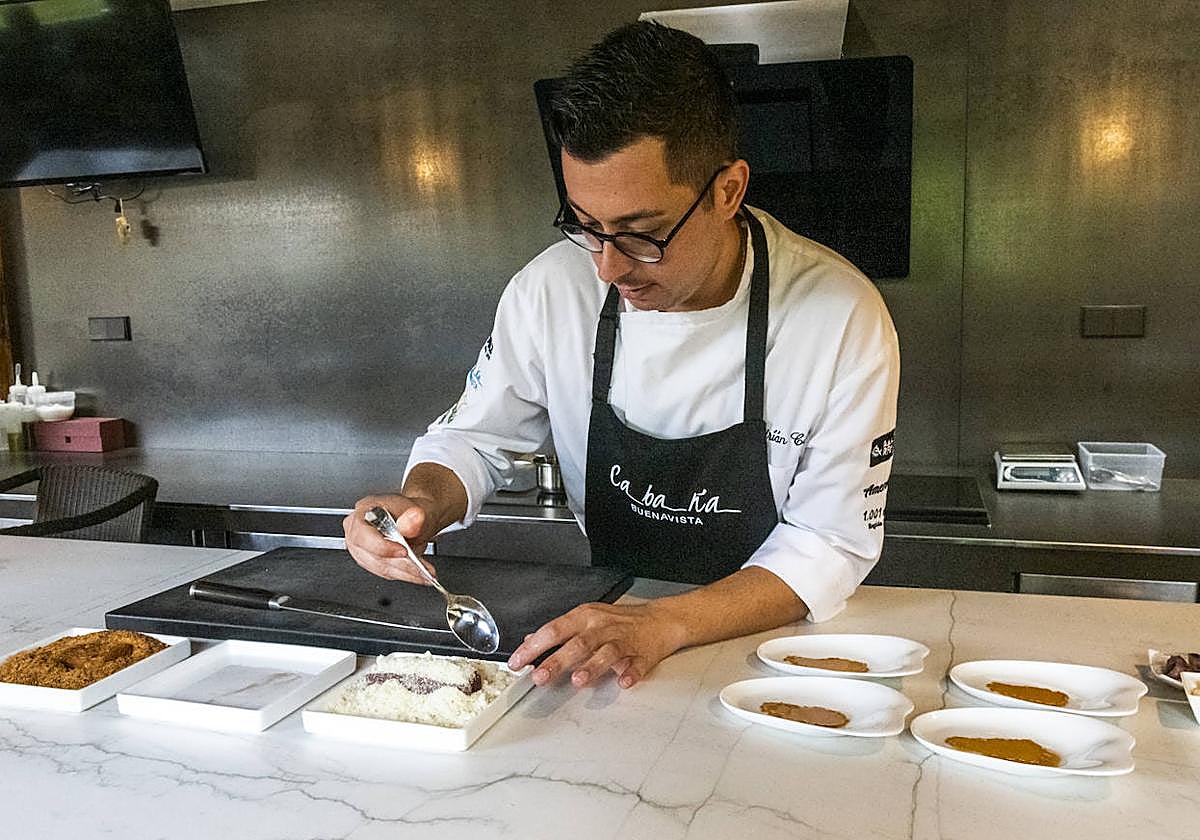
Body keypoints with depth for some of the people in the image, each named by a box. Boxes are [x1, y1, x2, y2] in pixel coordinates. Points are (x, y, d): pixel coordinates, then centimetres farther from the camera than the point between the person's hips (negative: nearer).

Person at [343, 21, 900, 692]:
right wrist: (423, 505, -21)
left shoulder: (843, 317, -19)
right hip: (604, 617, 2)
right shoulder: (554, 287, -11)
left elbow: (832, 543, -16)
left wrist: (665, 625, -30)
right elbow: (474, 439, 2)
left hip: (775, 639, -1)